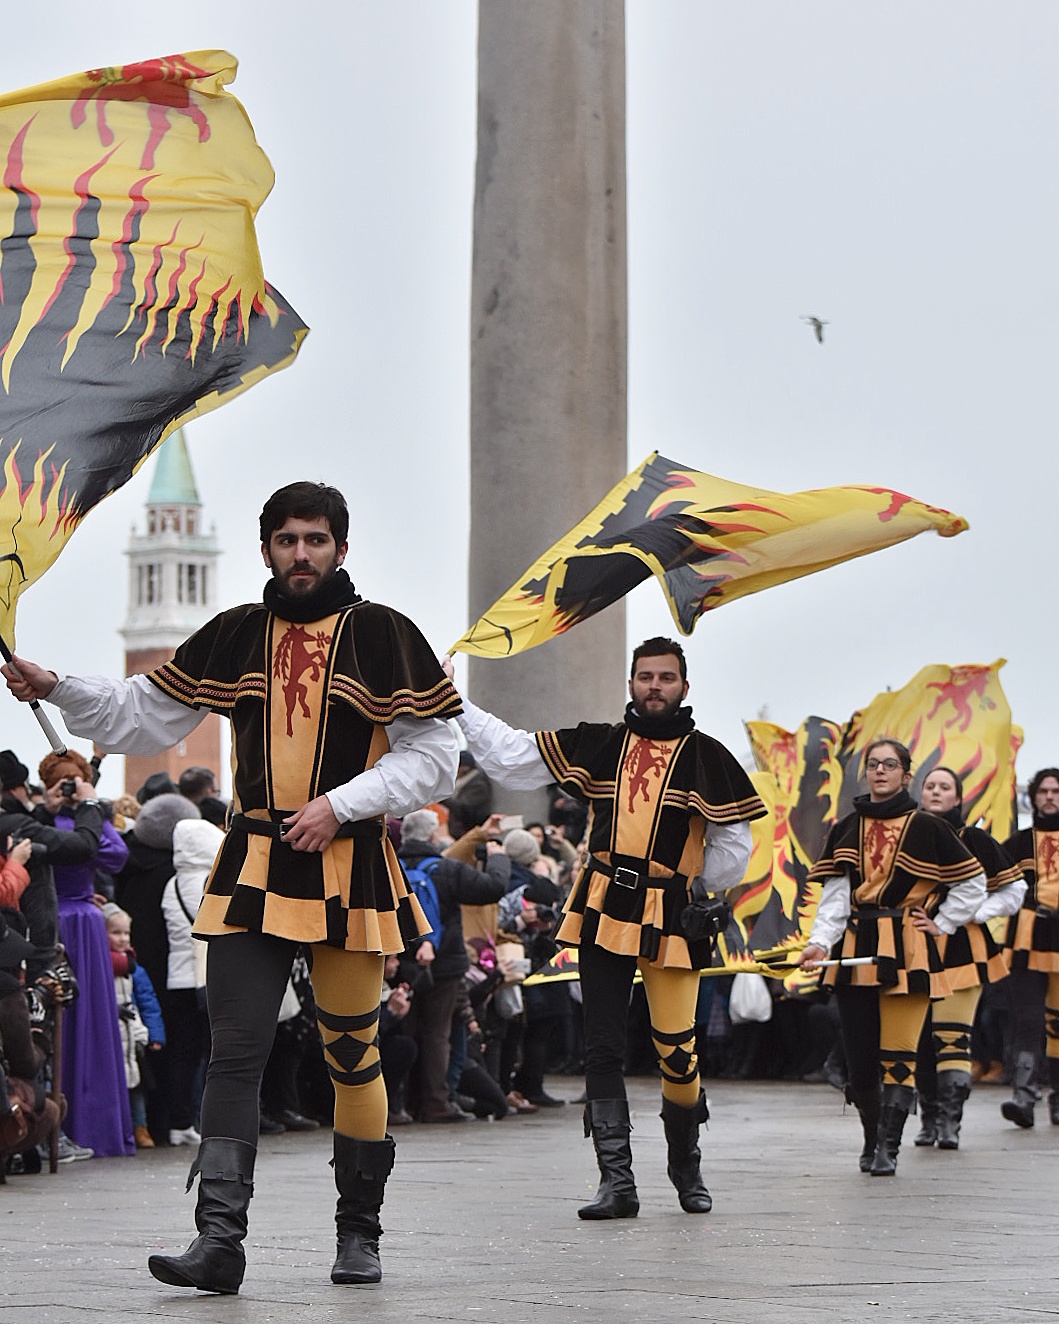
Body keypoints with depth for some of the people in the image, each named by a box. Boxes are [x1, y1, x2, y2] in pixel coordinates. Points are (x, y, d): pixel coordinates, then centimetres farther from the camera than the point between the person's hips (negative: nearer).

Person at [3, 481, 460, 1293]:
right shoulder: (235, 638, 9)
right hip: (253, 871, 3)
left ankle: (360, 1233, 20)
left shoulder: (381, 635, -2)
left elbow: (433, 759, -3)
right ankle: (220, 1240, -11)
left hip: (350, 868, -2)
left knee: (352, 1053, 5)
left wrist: (339, 805, -13)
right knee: (235, 1053, -7)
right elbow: (141, 720, 12)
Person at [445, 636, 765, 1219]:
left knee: (678, 1051, -7)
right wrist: (454, 704, 6)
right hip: (602, 913, 3)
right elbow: (510, 756, 10)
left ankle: (685, 1166, 18)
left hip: (670, 919, -2)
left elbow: (733, 844, 8)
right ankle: (616, 1181, 1)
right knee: (601, 1049, -2)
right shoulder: (597, 746, 10)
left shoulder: (705, 756, 3)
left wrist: (698, 893, 7)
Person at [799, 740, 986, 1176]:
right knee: (859, 1056, 2)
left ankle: (888, 1147, -6)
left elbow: (973, 885, 9)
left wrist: (940, 923, 3)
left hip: (907, 951, -3)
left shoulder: (927, 828, 1)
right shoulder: (846, 830, 10)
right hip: (856, 951, 3)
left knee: (898, 1054, -9)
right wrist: (819, 942, -11)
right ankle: (872, 1138, 20)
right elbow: (834, 897, 3)